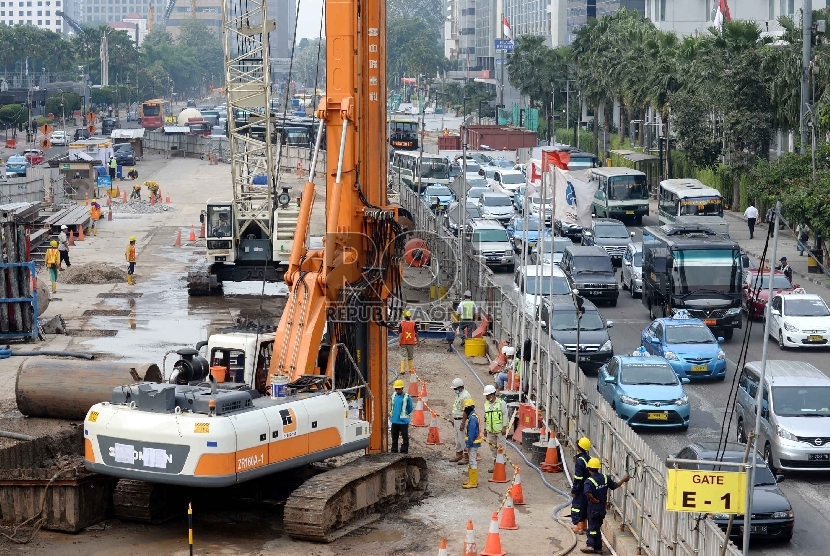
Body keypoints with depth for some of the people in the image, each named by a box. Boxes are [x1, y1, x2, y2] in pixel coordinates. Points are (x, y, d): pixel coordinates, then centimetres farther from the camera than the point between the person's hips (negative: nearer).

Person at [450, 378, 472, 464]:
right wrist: (453, 420, 21)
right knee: (457, 439, 16)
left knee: (463, 439, -6)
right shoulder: (458, 395, 12)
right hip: (456, 420, 10)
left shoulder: (465, 396, -19)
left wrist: (462, 423, -24)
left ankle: (466, 457, 0)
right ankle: (458, 455, 26)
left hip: (461, 420, -10)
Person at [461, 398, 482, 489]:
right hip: (473, 443, 11)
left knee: (472, 461, -7)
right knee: (472, 461, 18)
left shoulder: (472, 418, -21)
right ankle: (473, 480, 26)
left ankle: (473, 482, -4)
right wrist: (468, 443, 20)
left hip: (473, 443, -11)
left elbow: (471, 433, -23)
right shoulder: (472, 417, 12)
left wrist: (469, 444, -20)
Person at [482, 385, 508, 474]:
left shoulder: (501, 403, -7)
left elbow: (505, 415, -8)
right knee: (493, 447, 10)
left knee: (500, 447, -5)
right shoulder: (486, 404, 11)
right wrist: (485, 429, 17)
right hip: (490, 431, 6)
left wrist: (504, 427, -13)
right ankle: (495, 464, 18)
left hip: (500, 430, -6)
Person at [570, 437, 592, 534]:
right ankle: (584, 525, 30)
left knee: (577, 506, 0)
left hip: (581, 489, -9)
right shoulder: (589, 458, 4)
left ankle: (579, 528, 2)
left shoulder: (580, 460, -22)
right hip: (587, 488, 9)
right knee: (585, 505, 19)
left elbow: (578, 478, -22)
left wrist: (574, 490, -15)